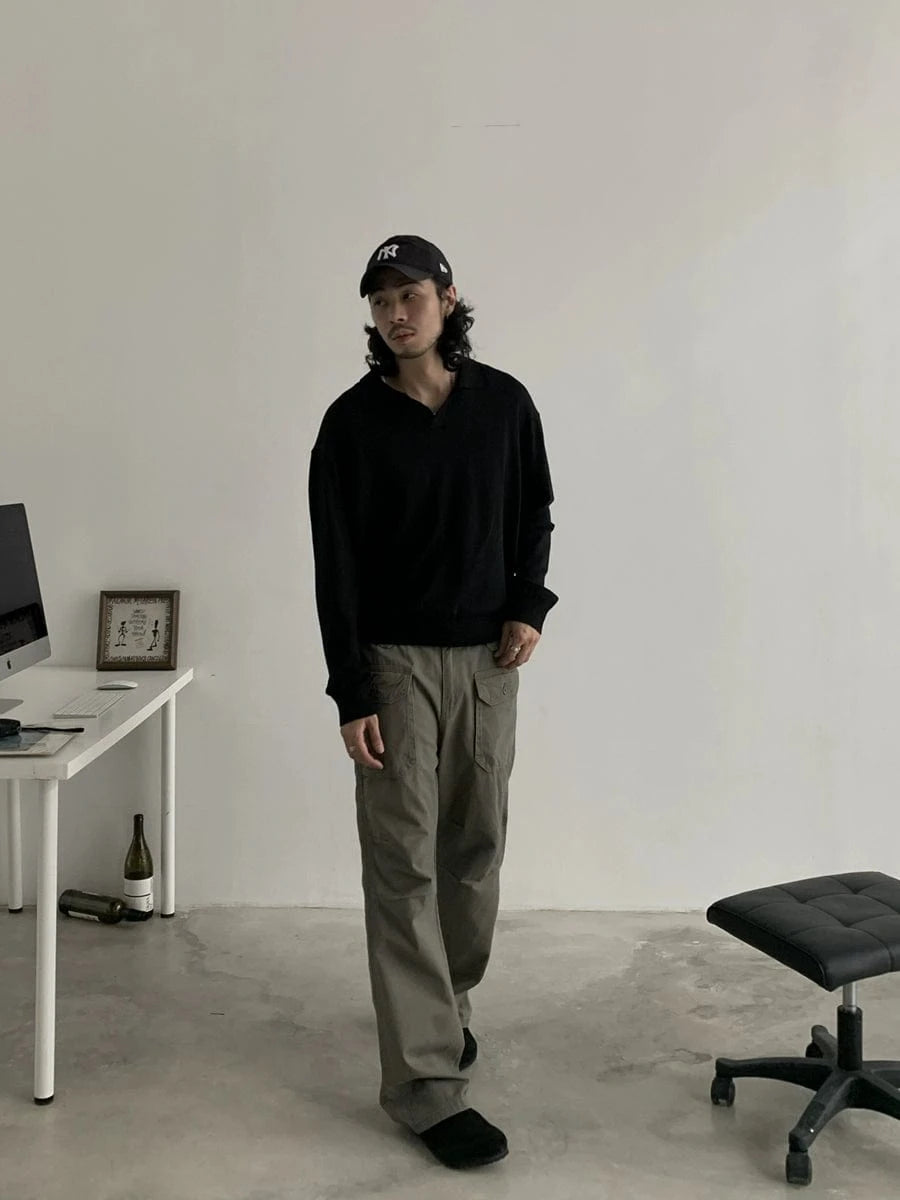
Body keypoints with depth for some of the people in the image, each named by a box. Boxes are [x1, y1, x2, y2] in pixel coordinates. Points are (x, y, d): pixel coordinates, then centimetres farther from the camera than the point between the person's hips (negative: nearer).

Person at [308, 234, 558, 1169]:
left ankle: (445, 1003, 36)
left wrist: (529, 604, -3)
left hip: (487, 660, 3)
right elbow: (336, 567, -8)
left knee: (475, 849, 12)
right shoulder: (353, 422, -6)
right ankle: (425, 1081, -1)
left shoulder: (504, 402, 2)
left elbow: (533, 513, 14)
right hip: (396, 662, -3)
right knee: (403, 864, -5)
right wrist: (350, 694, -12)